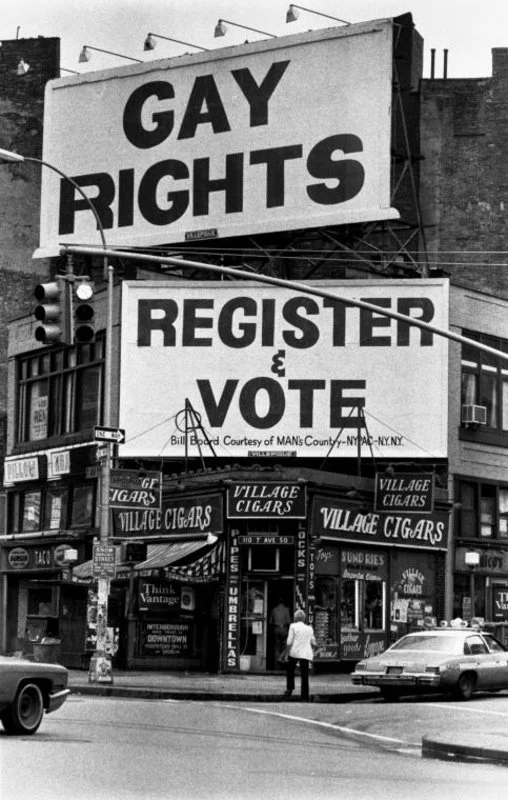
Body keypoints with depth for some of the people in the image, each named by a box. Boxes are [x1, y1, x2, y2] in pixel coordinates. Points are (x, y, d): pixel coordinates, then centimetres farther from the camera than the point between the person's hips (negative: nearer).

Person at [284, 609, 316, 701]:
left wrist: (287, 652, -1)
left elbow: (289, 642, -8)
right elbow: (313, 643, 15)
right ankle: (305, 698, 0)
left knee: (290, 671, 20)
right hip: (306, 654, 3)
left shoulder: (293, 626, -2)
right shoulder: (309, 629, 9)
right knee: (305, 676, 3)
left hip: (294, 652, -3)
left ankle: (290, 688, 4)